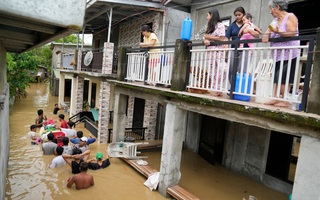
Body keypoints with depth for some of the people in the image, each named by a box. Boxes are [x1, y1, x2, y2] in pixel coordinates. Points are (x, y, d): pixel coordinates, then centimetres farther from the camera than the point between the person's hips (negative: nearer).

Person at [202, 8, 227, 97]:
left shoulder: (220, 25, -1)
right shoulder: (210, 27, 22)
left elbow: (222, 39, -11)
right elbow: (204, 38, 15)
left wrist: (208, 37, -6)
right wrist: (205, 40, -10)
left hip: (218, 52, -7)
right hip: (210, 52, 7)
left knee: (218, 72, -11)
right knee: (212, 72, 1)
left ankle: (218, 90, -9)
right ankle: (215, 90, 2)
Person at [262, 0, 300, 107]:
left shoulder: (290, 16, -3)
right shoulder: (275, 20, 19)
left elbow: (293, 33, -13)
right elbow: (268, 31, 12)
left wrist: (278, 32, -25)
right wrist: (266, 36, -11)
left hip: (288, 53, -7)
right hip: (278, 54, 7)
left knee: (283, 78, -12)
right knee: (276, 77, 3)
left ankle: (285, 101, -8)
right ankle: (275, 98, 5)